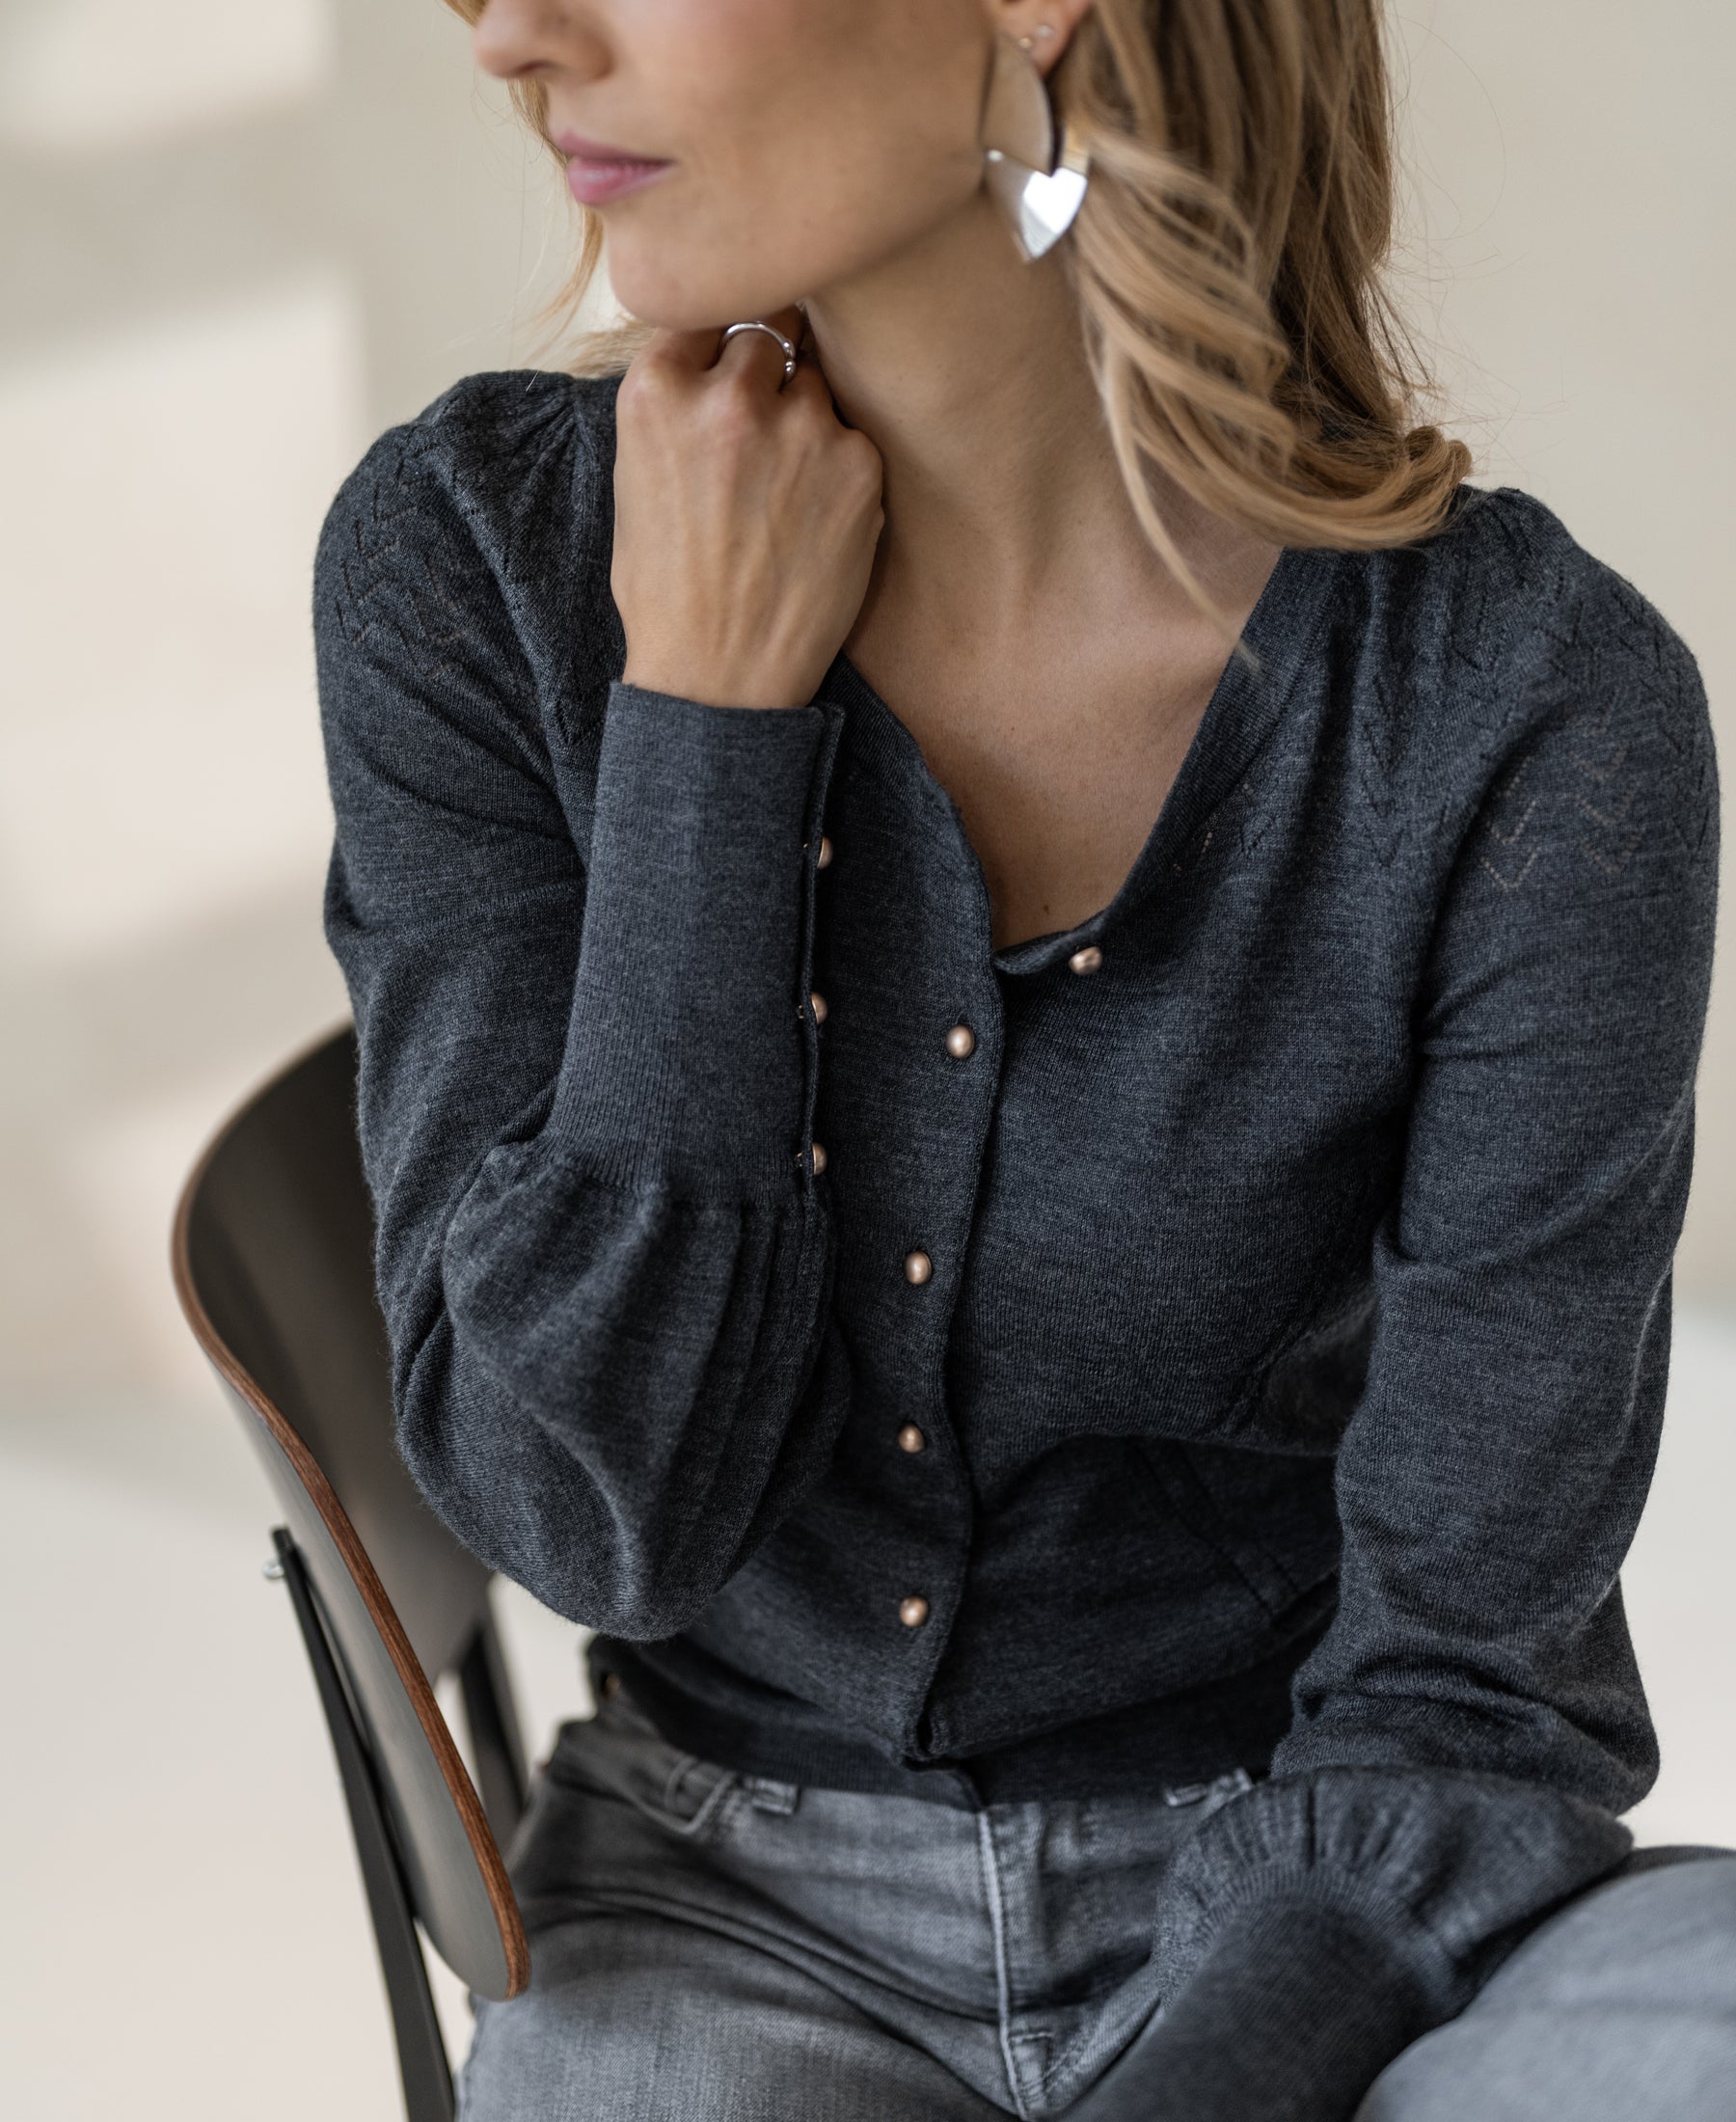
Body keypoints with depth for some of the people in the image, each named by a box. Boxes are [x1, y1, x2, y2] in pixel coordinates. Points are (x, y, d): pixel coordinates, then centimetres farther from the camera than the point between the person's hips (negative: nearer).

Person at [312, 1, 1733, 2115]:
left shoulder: (1531, 707, -17)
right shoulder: (470, 556, -10)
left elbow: (1463, 1688, -10)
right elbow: (598, 1507, -14)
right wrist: (705, 712, -19)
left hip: (1336, 1931, -1)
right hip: (749, 1914, 1)